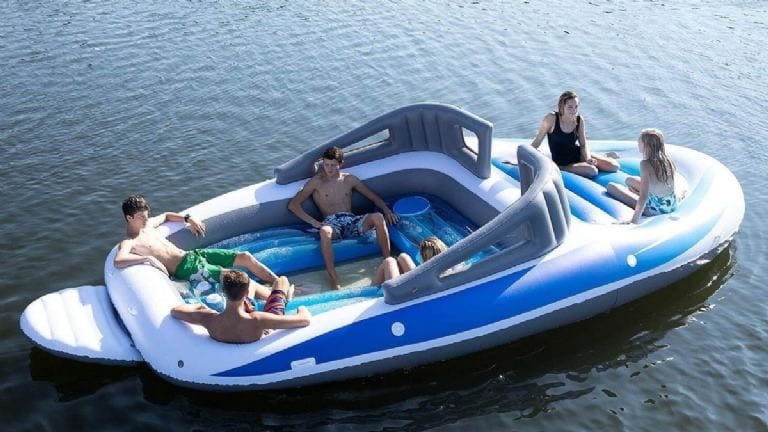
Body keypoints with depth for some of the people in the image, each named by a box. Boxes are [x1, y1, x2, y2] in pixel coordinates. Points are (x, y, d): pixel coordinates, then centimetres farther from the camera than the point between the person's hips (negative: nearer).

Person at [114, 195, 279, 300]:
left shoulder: (147, 225, 14)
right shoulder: (128, 243, -10)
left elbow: (166, 215, 35)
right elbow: (117, 261, -32)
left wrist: (188, 218, 20)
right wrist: (148, 258, -36)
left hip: (191, 255, 9)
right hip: (186, 269, -9)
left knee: (245, 257, 0)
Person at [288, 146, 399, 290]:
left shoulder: (349, 179, 18)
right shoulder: (316, 182, 10)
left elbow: (374, 197, 22)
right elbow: (293, 205, 6)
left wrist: (386, 209, 1)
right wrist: (313, 222, -7)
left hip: (352, 221, 3)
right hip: (331, 222, -3)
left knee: (378, 217, -29)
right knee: (325, 231, -42)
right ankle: (335, 281, -45)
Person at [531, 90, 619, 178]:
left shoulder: (579, 120, -8)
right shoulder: (551, 119, -20)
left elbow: (583, 144, 2)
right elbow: (538, 140, -10)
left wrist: (588, 158, -16)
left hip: (578, 155, 4)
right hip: (562, 163, -4)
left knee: (614, 166, -1)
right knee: (592, 171, -28)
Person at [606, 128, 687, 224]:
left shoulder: (645, 164, -26)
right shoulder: (667, 160, -8)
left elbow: (644, 197, -32)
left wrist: (634, 221, -35)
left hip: (654, 210, -7)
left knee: (611, 186, -3)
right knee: (629, 180, 24)